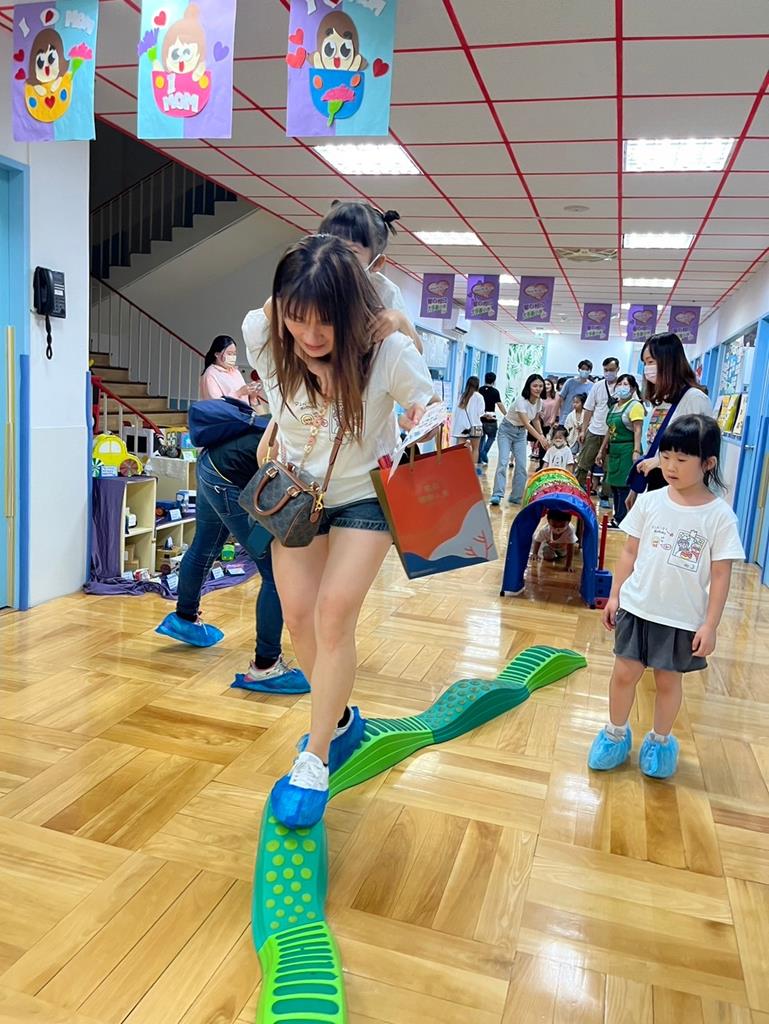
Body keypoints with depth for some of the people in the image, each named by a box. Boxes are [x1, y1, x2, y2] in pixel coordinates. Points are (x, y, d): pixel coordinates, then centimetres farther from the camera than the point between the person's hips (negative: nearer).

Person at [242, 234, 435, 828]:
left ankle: (315, 760, 3)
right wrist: (274, 431, -5)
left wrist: (429, 418, -36)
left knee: (334, 613, -14)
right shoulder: (262, 332, -19)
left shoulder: (388, 349, -29)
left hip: (365, 496, -3)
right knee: (299, 614, 1)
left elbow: (427, 405, -15)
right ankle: (342, 720, 28)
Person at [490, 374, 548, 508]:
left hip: (521, 433, 6)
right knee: (503, 461, -21)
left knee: (522, 465, -4)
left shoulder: (539, 401, -5)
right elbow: (527, 424, -36)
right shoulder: (521, 401, -28)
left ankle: (516, 497, 5)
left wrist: (542, 435, 2)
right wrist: (540, 438, -46)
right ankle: (497, 495, -23)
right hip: (506, 431, -6)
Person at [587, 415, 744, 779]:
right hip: (638, 607, 2)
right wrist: (615, 595, 3)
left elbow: (720, 576, -8)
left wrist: (710, 625, -8)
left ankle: (660, 740, 36)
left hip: (684, 618, -2)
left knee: (668, 679, 13)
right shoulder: (650, 501, -4)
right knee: (625, 673, 9)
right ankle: (615, 733, 32)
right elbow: (630, 552, 4)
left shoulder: (719, 516, -11)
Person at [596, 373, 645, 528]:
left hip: (627, 450, -8)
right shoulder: (614, 406, 16)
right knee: (614, 484, 10)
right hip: (614, 449, 8)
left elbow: (638, 431, -15)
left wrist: (636, 451, -24)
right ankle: (617, 518, 17)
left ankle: (621, 520, -3)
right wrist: (602, 451, 20)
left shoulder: (635, 406, -8)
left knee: (623, 486, -7)